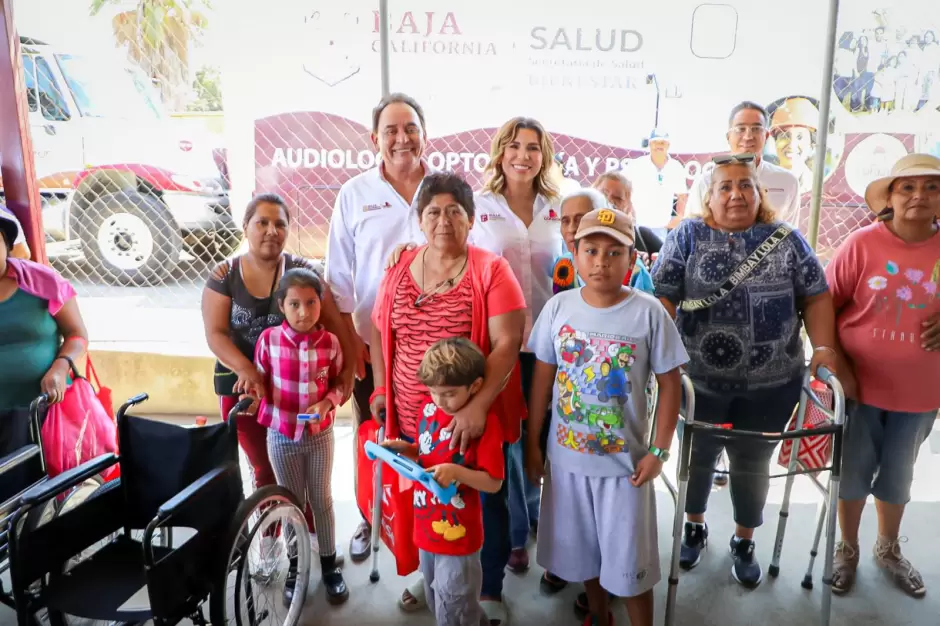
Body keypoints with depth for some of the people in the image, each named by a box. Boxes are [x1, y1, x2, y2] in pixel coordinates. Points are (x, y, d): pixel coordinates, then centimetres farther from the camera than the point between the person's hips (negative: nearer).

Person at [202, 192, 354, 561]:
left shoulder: (303, 271, -5)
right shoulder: (223, 276, -3)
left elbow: (334, 323, -9)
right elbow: (215, 333, -11)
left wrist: (348, 369, -21)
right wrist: (246, 370, -27)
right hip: (242, 386, 1)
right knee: (264, 467, 15)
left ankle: (314, 533, 32)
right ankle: (271, 538, 35)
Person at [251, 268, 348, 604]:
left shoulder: (330, 342, -11)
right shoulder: (269, 339, -13)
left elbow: (339, 382, 1)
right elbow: (261, 381, -1)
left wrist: (327, 403, -17)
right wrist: (254, 388, -23)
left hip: (319, 434, 0)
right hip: (281, 436, 0)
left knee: (321, 500, 14)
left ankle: (329, 564, 33)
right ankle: (296, 566, 35)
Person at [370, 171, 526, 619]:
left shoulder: (491, 270, -11)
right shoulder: (399, 268, 3)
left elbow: (507, 343, -18)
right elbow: (379, 330, 13)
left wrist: (478, 405, -27)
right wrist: (381, 387, 6)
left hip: (474, 420, -3)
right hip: (411, 420, 4)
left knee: (483, 506, 15)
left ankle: (487, 590, 38)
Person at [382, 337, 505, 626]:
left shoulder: (484, 422, -20)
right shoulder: (429, 407, -1)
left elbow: (493, 483, -17)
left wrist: (456, 472, -30)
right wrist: (405, 449, -7)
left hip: (458, 534, -7)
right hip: (426, 527, 7)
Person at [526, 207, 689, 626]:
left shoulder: (649, 313, -13)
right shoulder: (558, 307, -6)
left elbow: (670, 384, -6)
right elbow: (542, 378, 1)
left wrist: (659, 452, -9)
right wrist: (532, 443, 3)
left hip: (625, 460, -3)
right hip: (567, 456, 3)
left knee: (630, 560, 10)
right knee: (581, 548, 22)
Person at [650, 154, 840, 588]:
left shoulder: (785, 239, 3)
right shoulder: (688, 236, -2)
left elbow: (816, 296, 4)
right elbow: (663, 296, -9)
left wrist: (824, 347, -10)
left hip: (770, 383, 1)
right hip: (700, 379, -1)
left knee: (752, 462, 15)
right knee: (698, 456, 17)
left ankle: (744, 542, 38)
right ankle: (694, 526, 42)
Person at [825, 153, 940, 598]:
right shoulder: (862, 243, -12)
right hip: (860, 383, -2)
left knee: (898, 476, 19)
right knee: (853, 472, 13)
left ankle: (889, 549, 44)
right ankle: (848, 549, 36)